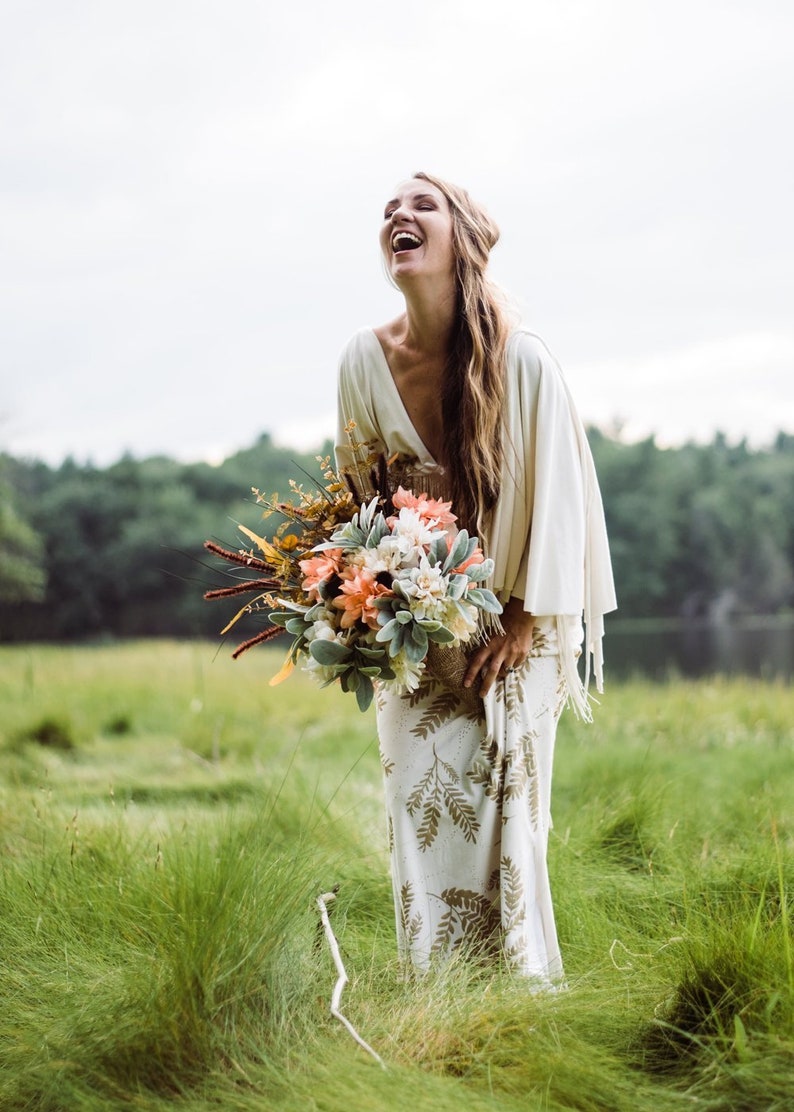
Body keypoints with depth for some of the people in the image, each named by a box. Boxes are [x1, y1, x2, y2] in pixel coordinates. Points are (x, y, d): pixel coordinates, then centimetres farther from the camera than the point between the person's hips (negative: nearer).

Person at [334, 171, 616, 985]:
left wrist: (524, 622, -10)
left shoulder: (521, 361, -18)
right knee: (421, 798, 0)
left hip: (514, 620, -3)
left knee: (502, 803, -4)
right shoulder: (364, 360, -8)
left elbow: (556, 495, -11)